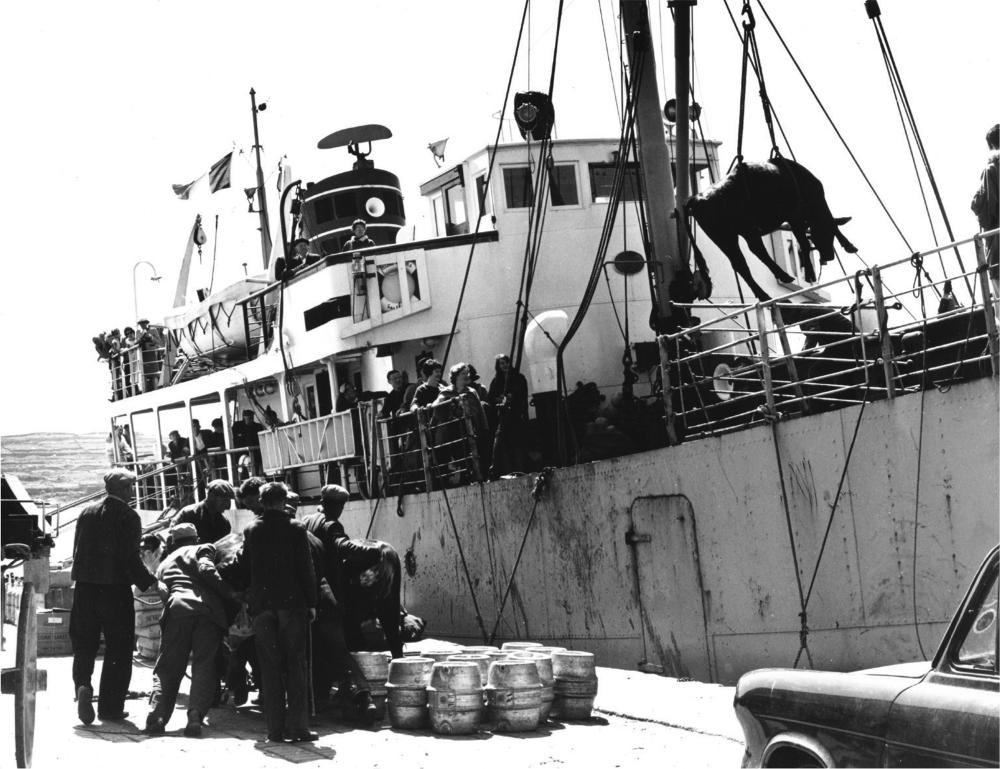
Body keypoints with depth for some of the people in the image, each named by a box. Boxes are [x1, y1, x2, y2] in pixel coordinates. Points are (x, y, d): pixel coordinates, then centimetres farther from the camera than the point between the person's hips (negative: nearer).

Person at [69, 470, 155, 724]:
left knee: (84, 645, 14)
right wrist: (148, 582, -6)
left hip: (85, 588, 5)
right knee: (119, 649, 5)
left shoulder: (87, 514, 10)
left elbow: (78, 553, 14)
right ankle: (110, 706, 5)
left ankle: (82, 685, -11)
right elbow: (130, 557, -15)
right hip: (116, 588, -5)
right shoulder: (128, 516, -8)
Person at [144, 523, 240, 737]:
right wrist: (230, 594, 1)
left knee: (166, 669, 7)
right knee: (203, 666, -1)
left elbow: (164, 593, 18)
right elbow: (206, 569, -1)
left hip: (178, 609, 2)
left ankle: (156, 716, -9)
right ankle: (195, 716, -18)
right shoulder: (202, 550, 20)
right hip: (209, 611, -2)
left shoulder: (164, 563, 32)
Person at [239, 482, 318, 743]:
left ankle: (275, 729, 4)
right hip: (292, 603, -2)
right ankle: (297, 727, -2)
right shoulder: (295, 528, -4)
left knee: (270, 667, 6)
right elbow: (306, 568, -5)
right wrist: (311, 602, 1)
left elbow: (246, 567, 6)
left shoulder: (251, 530, 3)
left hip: (261, 604, 2)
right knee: (295, 665, 3)